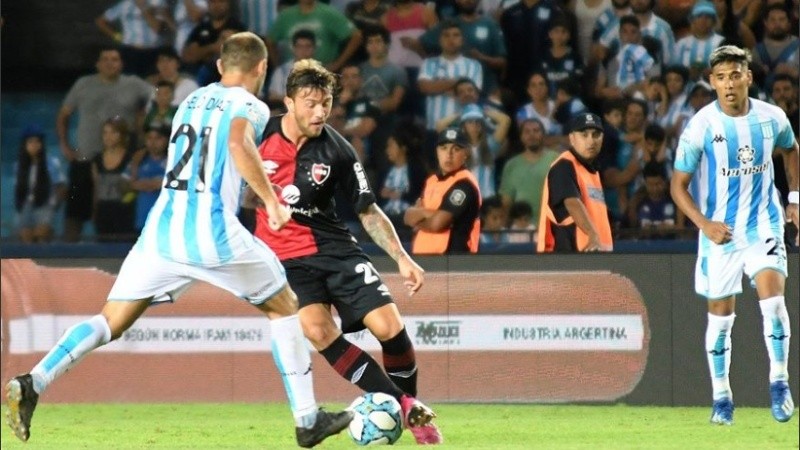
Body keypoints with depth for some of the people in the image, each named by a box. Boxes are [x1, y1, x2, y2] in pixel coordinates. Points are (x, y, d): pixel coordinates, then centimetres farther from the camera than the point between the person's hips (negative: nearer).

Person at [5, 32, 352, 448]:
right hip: (213, 233, -5)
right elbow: (239, 143, -21)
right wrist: (271, 200, -15)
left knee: (110, 322, 4)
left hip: (161, 229, 5)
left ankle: (32, 383, -18)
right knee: (284, 308, 15)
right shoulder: (249, 106, 2)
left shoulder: (192, 100, 22)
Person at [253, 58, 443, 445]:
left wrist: (402, 258, -4)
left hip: (333, 247, 1)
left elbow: (368, 211, 4)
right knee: (317, 330, -26)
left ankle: (411, 405, 13)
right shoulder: (259, 134, -9)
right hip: (284, 254, -1)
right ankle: (403, 406, -17)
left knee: (389, 326, -15)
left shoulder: (337, 151, -6)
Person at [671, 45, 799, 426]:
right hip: (719, 230, -1)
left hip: (763, 224, 1)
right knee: (720, 313, 7)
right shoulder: (701, 127, -12)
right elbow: (678, 185, -6)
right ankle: (721, 397, 20)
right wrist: (704, 223, -20)